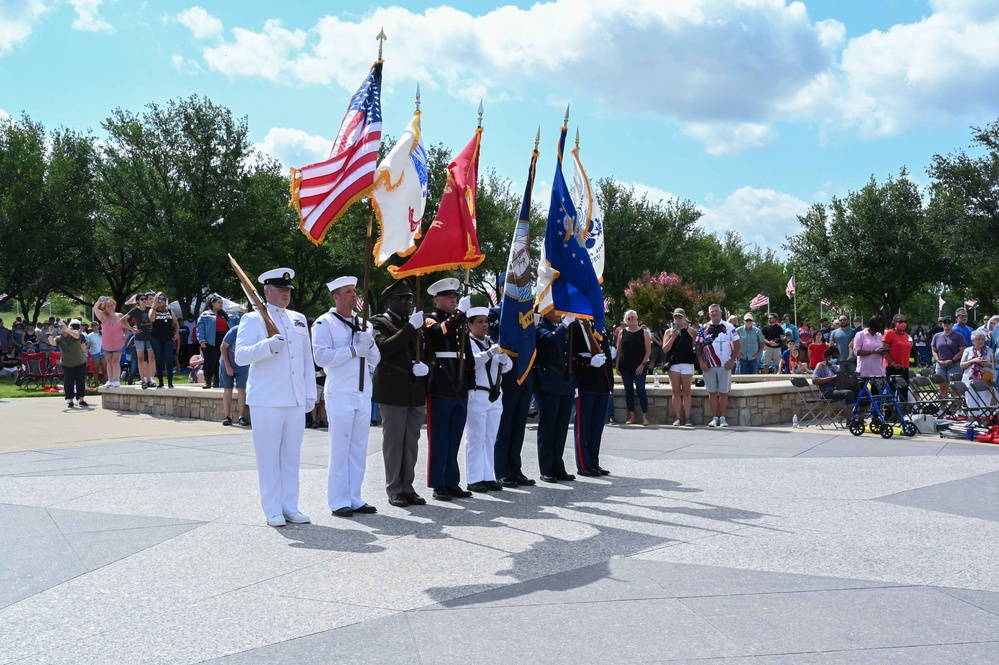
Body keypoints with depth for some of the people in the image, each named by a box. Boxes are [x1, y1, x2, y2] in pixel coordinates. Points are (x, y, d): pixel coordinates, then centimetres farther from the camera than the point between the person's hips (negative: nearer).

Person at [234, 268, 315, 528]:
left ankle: (290, 507, 15)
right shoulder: (253, 320, 0)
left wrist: (310, 394, 14)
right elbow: (240, 355, -10)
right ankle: (273, 511, 6)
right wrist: (268, 345, -25)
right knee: (269, 457, -1)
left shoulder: (299, 320, 17)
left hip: (296, 399, 5)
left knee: (291, 456, 8)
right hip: (267, 399, -5)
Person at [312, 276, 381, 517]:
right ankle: (339, 501, 4)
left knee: (359, 448, 10)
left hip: (363, 393, 6)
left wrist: (369, 344, -5)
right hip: (340, 394, -6)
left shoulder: (363, 323, 16)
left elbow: (376, 359, 15)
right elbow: (321, 357, -15)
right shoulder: (324, 324, -3)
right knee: (340, 448, -3)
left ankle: (354, 499, 17)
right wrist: (353, 350, -16)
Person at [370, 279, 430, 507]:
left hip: (416, 391, 6)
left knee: (411, 442, 8)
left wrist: (424, 365, 1)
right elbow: (384, 347, -20)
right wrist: (410, 327, -22)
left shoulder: (415, 322, 16)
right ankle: (394, 490, 6)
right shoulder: (380, 323, -2)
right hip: (393, 392, -6)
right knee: (393, 441, 0)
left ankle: (407, 487, 16)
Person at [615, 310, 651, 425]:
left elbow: (648, 351, -1)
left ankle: (645, 416, -4)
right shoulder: (622, 332, 8)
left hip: (639, 367, -3)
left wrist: (643, 364, -10)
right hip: (625, 367, 3)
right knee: (628, 391, 5)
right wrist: (617, 366, 2)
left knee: (641, 390, -8)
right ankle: (631, 416, 11)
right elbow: (618, 350, 9)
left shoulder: (643, 332, 2)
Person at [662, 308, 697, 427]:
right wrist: (673, 337, -9)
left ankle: (687, 417, 2)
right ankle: (678, 418, 6)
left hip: (687, 364, -1)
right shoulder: (669, 331, 9)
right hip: (673, 364, 1)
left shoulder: (690, 330, 6)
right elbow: (665, 349, 1)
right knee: (676, 392, 2)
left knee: (686, 392, 0)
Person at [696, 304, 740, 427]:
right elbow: (698, 346, 7)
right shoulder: (704, 328, 7)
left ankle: (722, 418, 5)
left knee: (723, 392, 0)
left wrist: (732, 360, -6)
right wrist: (701, 361, -5)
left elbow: (737, 344, 4)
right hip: (708, 366, 1)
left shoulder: (729, 327, 4)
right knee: (712, 392, 3)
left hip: (725, 366, -1)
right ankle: (714, 417, 7)